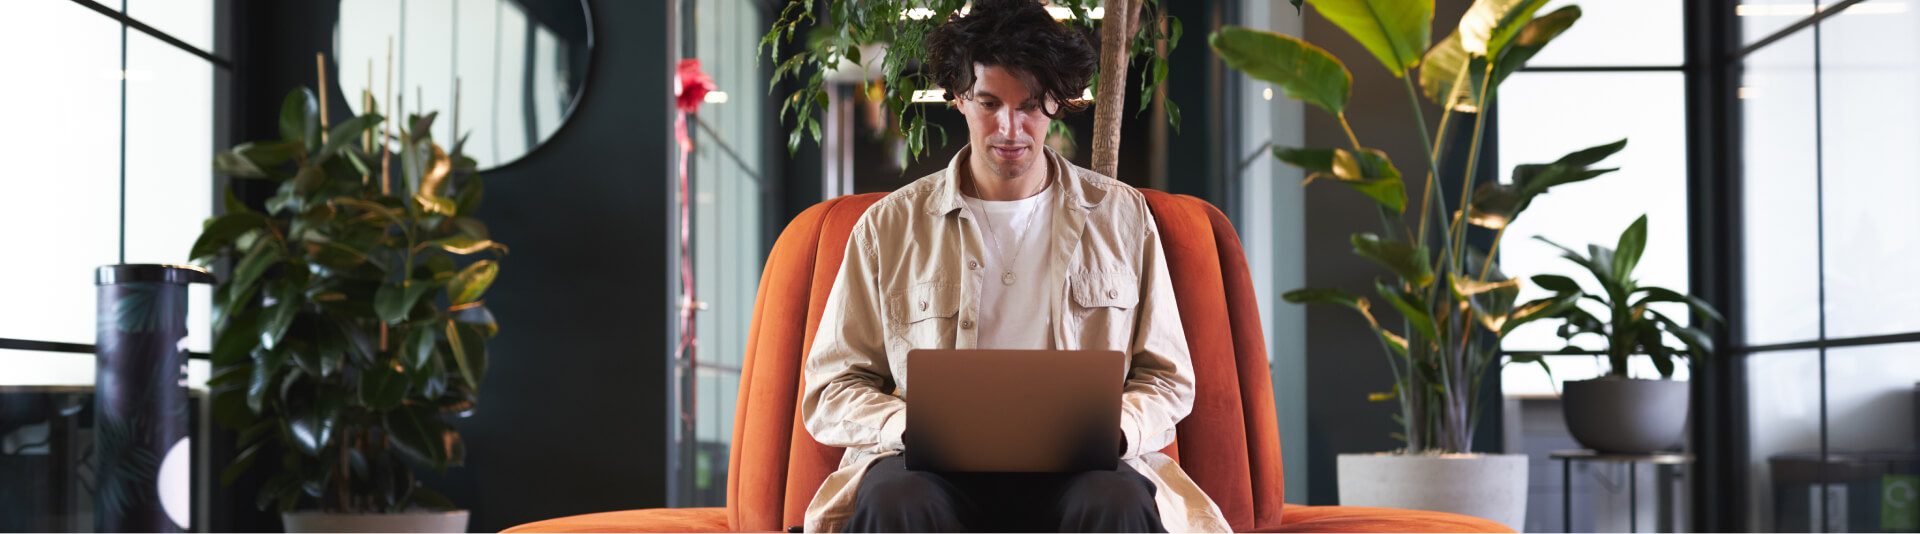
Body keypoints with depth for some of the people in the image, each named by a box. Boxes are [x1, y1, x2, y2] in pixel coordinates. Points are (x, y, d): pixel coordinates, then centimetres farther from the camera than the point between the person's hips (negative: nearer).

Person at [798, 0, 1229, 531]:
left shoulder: (1121, 216, 14)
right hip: (938, 468, 0)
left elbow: (1167, 380, 16)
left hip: (1074, 468, 1)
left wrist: (1112, 429, -7)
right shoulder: (890, 225, 10)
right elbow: (831, 391, 9)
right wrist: (911, 427, -13)